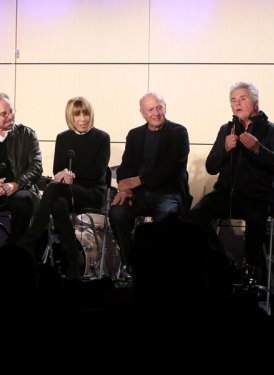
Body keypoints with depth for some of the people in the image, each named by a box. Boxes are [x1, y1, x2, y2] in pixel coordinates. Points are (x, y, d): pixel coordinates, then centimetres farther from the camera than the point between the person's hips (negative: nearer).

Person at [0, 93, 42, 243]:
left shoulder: (26, 134, 7)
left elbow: (36, 168, -2)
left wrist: (16, 184, -20)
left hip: (20, 190, -1)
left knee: (22, 199, -35)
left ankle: (15, 246, -17)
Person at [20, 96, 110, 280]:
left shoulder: (102, 138, 3)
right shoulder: (63, 138, 14)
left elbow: (98, 172, -4)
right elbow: (57, 171, 9)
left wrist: (72, 175, -13)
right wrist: (65, 176, -15)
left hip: (92, 192, -4)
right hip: (67, 191, 4)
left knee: (53, 188, -34)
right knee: (59, 205, -37)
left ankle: (28, 245, -35)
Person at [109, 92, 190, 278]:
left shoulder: (178, 132, 2)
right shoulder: (135, 135, 17)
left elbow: (171, 168, -10)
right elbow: (126, 165, 9)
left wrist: (137, 180, -17)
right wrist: (125, 187, -14)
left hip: (168, 191, -4)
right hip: (139, 192, 4)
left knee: (165, 214, -37)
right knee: (116, 213, -27)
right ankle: (130, 263, -10)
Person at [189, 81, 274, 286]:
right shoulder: (227, 129, 16)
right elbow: (211, 167, 10)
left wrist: (257, 148, -24)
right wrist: (225, 149, -8)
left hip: (256, 195, -4)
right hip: (226, 192, 4)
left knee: (256, 220, -37)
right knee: (196, 215, -24)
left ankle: (252, 269, -12)